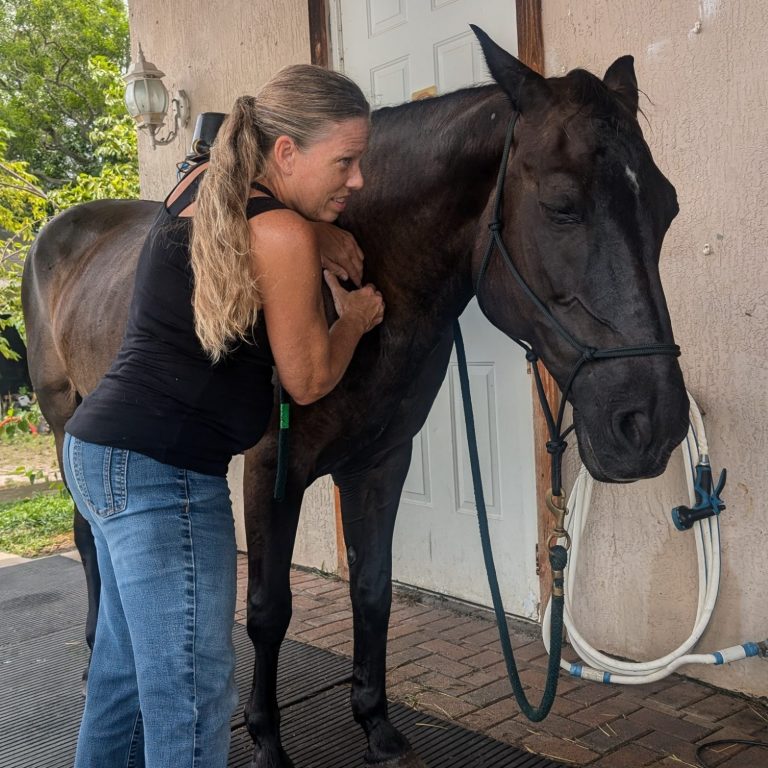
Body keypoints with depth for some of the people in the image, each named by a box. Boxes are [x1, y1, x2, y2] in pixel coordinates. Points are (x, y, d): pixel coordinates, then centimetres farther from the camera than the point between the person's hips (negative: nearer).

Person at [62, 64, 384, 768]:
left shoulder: (203, 183, 9)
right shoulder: (281, 236, -15)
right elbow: (308, 381, -8)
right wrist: (357, 317, 11)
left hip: (101, 452, 10)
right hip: (162, 473, -10)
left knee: (126, 664, 23)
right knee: (193, 689, -1)